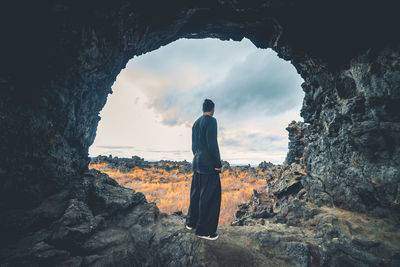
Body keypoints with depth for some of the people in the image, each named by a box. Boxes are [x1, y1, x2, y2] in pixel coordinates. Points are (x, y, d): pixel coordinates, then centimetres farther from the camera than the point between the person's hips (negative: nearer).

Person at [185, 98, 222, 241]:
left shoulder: (196, 123, 15)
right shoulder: (211, 120, -11)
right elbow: (212, 143, -18)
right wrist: (218, 164, -14)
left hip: (197, 163, 9)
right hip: (208, 164, -9)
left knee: (196, 193, 18)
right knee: (210, 196, -1)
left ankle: (191, 222, 30)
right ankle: (204, 230, 7)